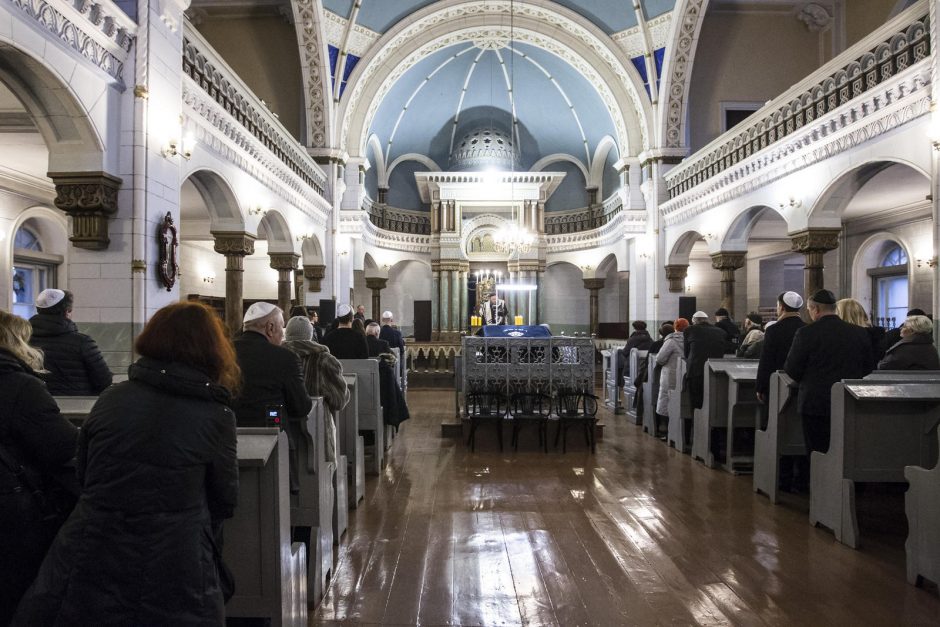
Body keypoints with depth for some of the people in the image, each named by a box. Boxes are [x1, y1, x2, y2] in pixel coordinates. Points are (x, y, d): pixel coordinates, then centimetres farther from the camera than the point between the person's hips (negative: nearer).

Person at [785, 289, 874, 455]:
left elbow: (792, 371, -7)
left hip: (816, 405, -4)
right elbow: (867, 369, 11)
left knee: (818, 455, 2)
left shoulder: (806, 333, -11)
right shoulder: (860, 333, 2)